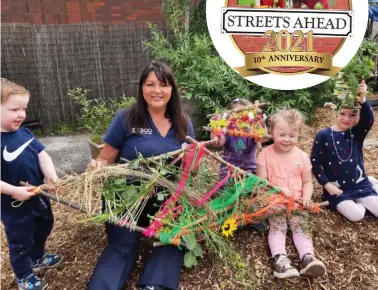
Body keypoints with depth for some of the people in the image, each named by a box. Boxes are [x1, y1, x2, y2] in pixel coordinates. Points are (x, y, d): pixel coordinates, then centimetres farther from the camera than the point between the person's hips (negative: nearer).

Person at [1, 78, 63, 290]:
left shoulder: (24, 133, -3)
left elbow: (42, 155, -6)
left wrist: (52, 177, -20)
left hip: (38, 194, 8)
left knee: (44, 226, 27)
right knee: (20, 240, 14)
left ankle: (38, 258, 54)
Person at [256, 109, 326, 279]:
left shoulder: (302, 156, 2)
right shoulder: (265, 154, -6)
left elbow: (307, 182, 7)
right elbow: (261, 181, -8)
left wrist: (306, 197, -14)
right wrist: (278, 189, -25)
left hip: (297, 202, 3)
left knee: (300, 227, -15)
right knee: (277, 227, -20)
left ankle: (308, 258, -24)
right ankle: (279, 259, -31)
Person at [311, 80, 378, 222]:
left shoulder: (357, 134, -2)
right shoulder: (323, 135, -9)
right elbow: (315, 163, -7)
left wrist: (363, 99, -42)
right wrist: (327, 185, -14)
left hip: (359, 185, 3)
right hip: (336, 188, -3)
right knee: (356, 215, -20)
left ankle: (362, 203, 20)